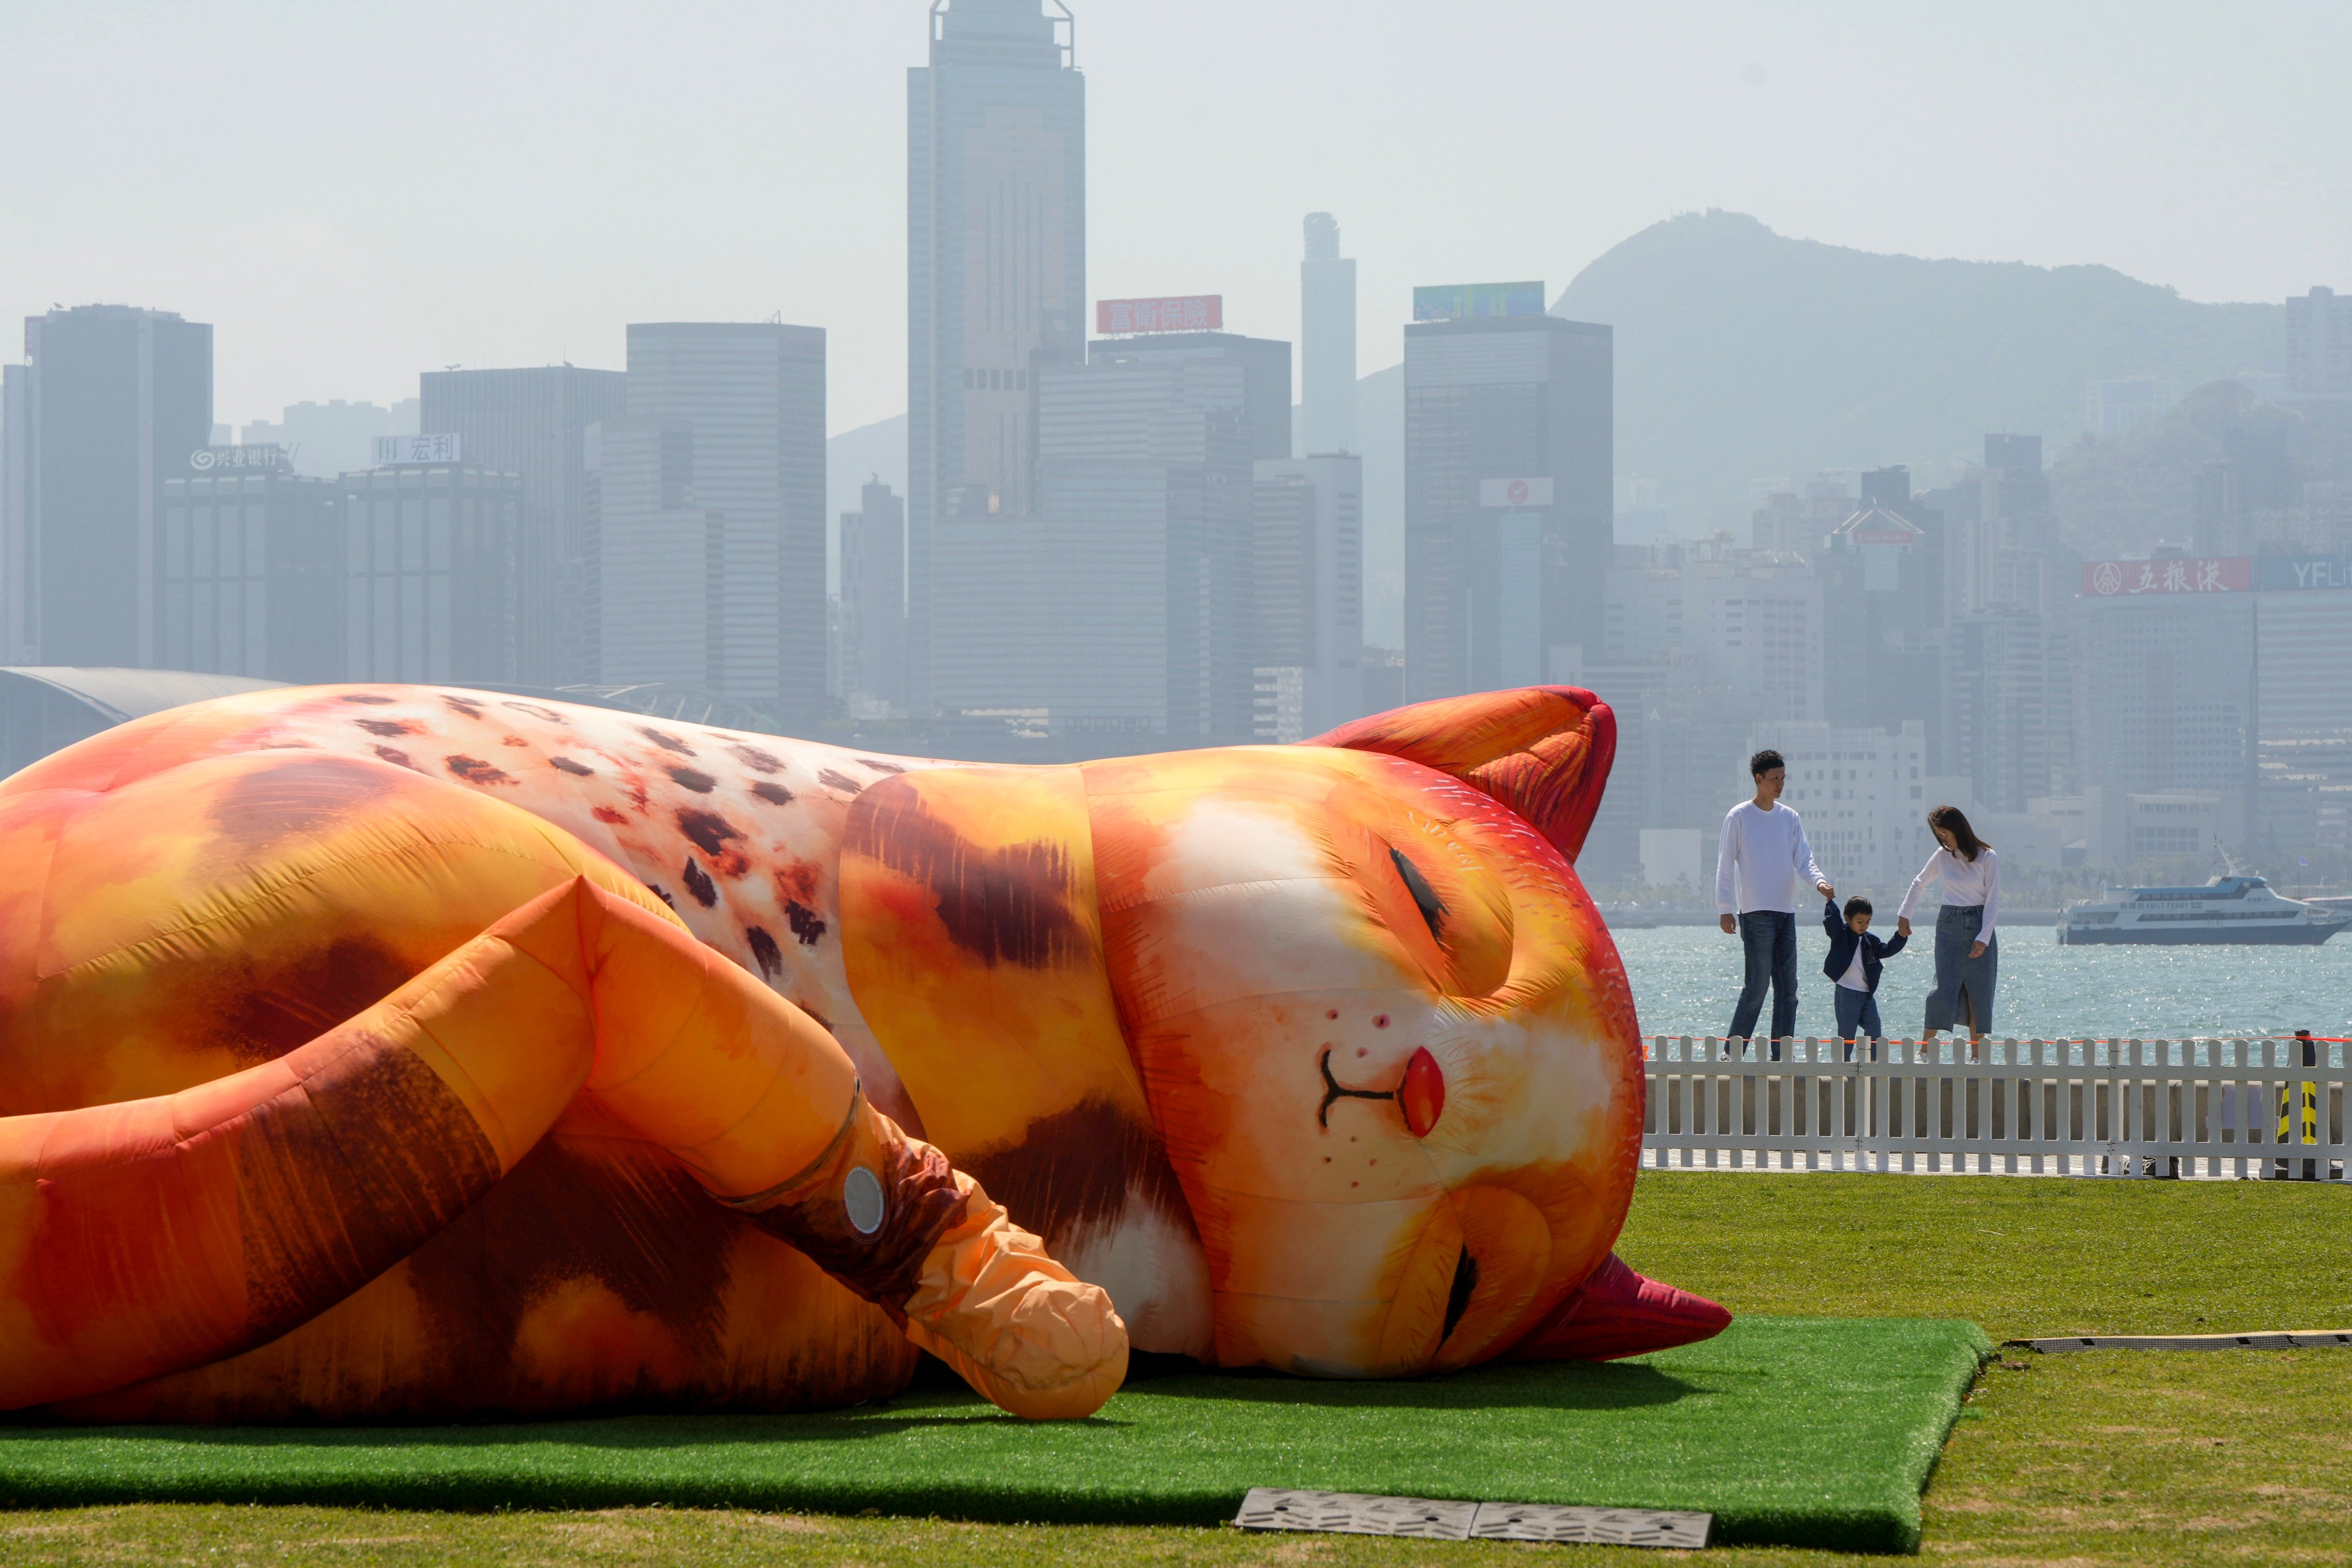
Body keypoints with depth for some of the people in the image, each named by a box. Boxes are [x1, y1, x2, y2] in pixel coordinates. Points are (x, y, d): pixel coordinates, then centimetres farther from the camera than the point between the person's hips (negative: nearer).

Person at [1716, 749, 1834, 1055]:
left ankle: (1781, 1058, 7)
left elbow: (1803, 859, 6)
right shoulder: (1739, 817, -2)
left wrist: (1820, 881, -16)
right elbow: (1725, 865, -2)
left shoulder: (1790, 818, 12)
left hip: (1786, 912, 6)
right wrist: (1725, 910, -7)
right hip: (1756, 913, -6)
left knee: (1788, 989, 4)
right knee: (1757, 985, -12)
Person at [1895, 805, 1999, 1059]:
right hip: (1949, 926, 1)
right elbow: (1919, 884, 20)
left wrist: (1983, 939, -12)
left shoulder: (1987, 858, -6)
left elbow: (1993, 901, -6)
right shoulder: (1942, 857, 4)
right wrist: (1904, 916, 23)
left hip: (1981, 926, -1)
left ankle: (1976, 1055, 5)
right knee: (1944, 988, -8)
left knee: (1979, 993, 0)